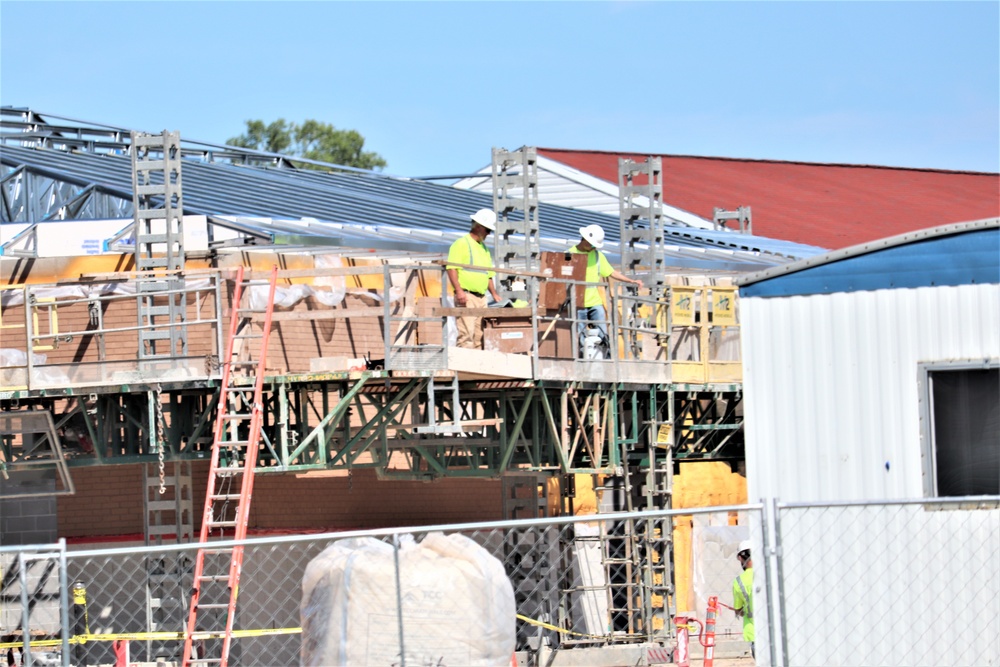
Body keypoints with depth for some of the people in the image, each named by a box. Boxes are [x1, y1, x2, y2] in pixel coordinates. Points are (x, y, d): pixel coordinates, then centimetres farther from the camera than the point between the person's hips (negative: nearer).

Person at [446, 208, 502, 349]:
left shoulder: (484, 248, 23)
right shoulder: (461, 244, -3)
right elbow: (451, 268, -13)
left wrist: (494, 294, 21)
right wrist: (459, 290, -22)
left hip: (481, 298, 8)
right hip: (466, 296, -8)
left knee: (480, 336, 3)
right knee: (466, 334, -15)